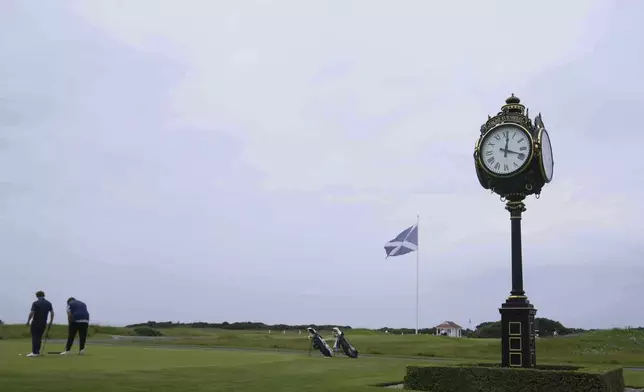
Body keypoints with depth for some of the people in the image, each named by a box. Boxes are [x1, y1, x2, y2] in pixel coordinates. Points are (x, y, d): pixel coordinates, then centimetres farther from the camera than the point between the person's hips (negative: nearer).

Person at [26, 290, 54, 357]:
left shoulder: (35, 303, -10)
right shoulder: (48, 303, 6)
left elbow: (32, 313, -15)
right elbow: (52, 313, 4)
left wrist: (28, 321, -3)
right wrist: (51, 321, 12)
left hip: (36, 322, -5)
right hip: (43, 323, 5)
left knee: (34, 336, -2)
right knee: (39, 337, 13)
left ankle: (34, 352, -9)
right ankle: (37, 351, 11)